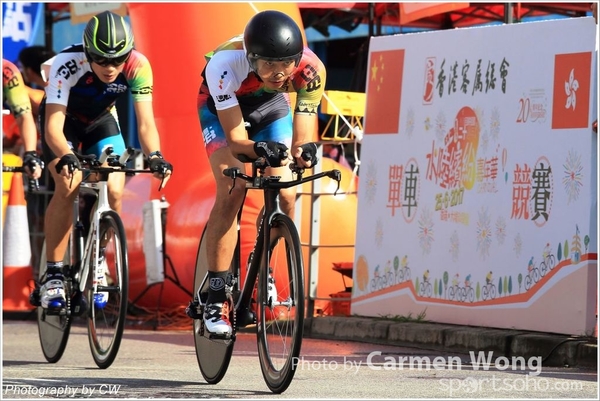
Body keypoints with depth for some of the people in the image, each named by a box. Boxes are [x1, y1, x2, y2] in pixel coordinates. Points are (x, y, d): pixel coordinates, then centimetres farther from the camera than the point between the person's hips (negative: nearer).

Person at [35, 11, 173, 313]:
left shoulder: (138, 66, -30)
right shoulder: (67, 64, -37)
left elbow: (145, 122, -30)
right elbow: (53, 125, -41)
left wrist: (154, 156, -49)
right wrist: (65, 157, -60)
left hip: (101, 122, 3)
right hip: (64, 122, -3)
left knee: (114, 192, -17)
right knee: (68, 185, -25)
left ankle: (96, 264, 8)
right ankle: (53, 274, -16)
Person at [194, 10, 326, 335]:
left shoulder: (310, 70, -34)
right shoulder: (225, 64, -41)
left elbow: (301, 136, -30)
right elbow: (235, 136, -35)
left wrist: (304, 151, -52)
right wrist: (260, 149, -56)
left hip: (270, 105, 3)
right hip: (222, 109, -3)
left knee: (284, 196, -12)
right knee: (232, 191, -21)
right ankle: (216, 300, -16)